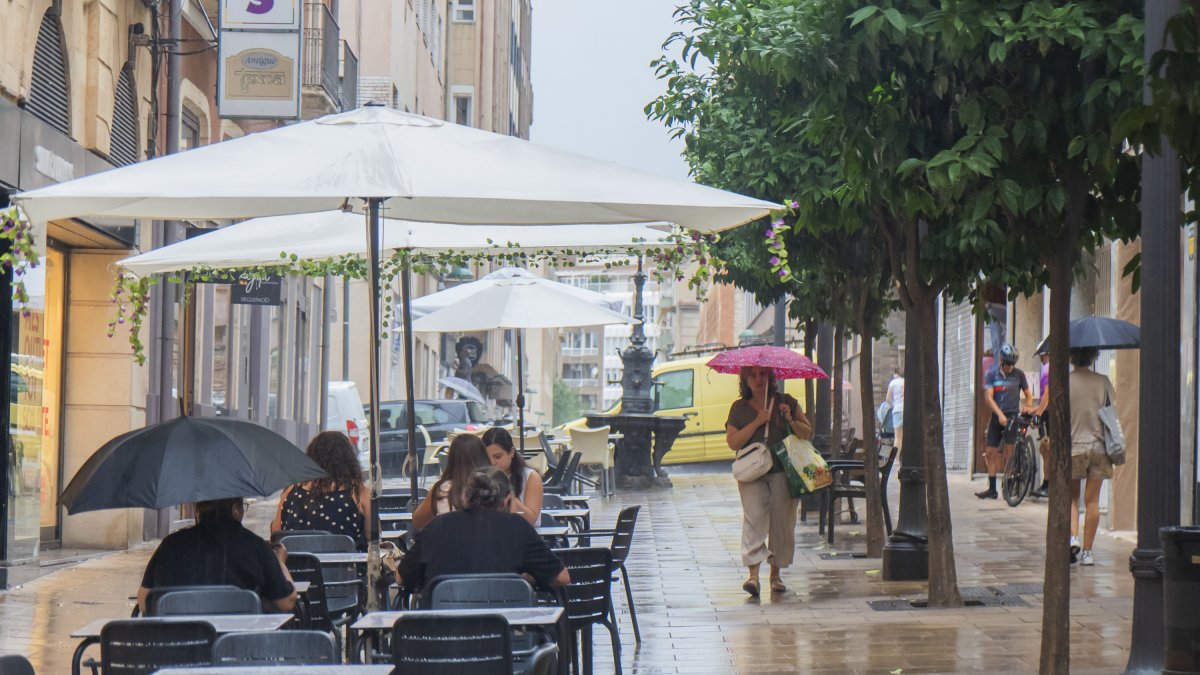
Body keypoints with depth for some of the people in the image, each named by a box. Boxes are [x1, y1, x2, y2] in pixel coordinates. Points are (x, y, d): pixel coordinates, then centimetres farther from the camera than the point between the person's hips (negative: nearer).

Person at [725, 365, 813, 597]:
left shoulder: (786, 402, 11)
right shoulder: (739, 408, 10)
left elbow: (808, 433, 9)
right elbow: (732, 442, -1)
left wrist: (791, 420, -9)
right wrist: (757, 422, -10)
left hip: (783, 471, 1)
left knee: (782, 521, 1)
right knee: (754, 517, -16)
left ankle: (776, 573, 14)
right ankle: (753, 573, -23)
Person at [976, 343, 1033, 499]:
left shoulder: (1018, 374, 2)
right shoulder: (992, 375, 5)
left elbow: (1028, 395, 11)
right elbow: (989, 397, -4)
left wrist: (1028, 407, -11)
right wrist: (999, 414, -18)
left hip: (1013, 416, -3)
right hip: (996, 416, 3)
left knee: (1009, 452, -11)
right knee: (990, 452, 3)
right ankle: (992, 489, 9)